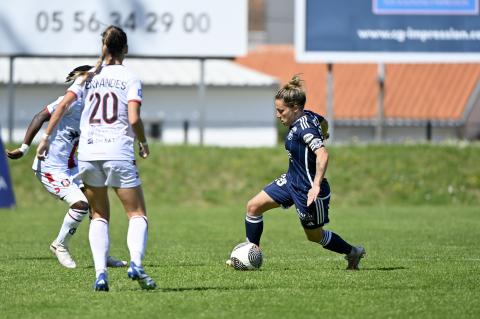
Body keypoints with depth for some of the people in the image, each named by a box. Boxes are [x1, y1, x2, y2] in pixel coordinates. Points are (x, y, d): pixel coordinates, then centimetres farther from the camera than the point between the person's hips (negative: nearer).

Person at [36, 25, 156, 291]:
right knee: (137, 214, 4)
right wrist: (144, 144, 7)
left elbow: (62, 105, 1)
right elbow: (134, 119, -10)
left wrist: (46, 137, 5)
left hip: (88, 153, 3)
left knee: (99, 216, 14)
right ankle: (136, 264, -21)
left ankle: (100, 273, -4)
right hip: (119, 153, -3)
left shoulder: (89, 77, 11)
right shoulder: (130, 79, 0)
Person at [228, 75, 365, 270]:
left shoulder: (304, 127, -27)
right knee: (253, 206, 2)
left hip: (308, 189, -10)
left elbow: (322, 155, -39)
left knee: (315, 236, 10)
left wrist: (316, 185, -44)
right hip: (291, 180, 10)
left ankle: (353, 252, 33)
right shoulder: (308, 117, 0)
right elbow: (323, 123, 22)